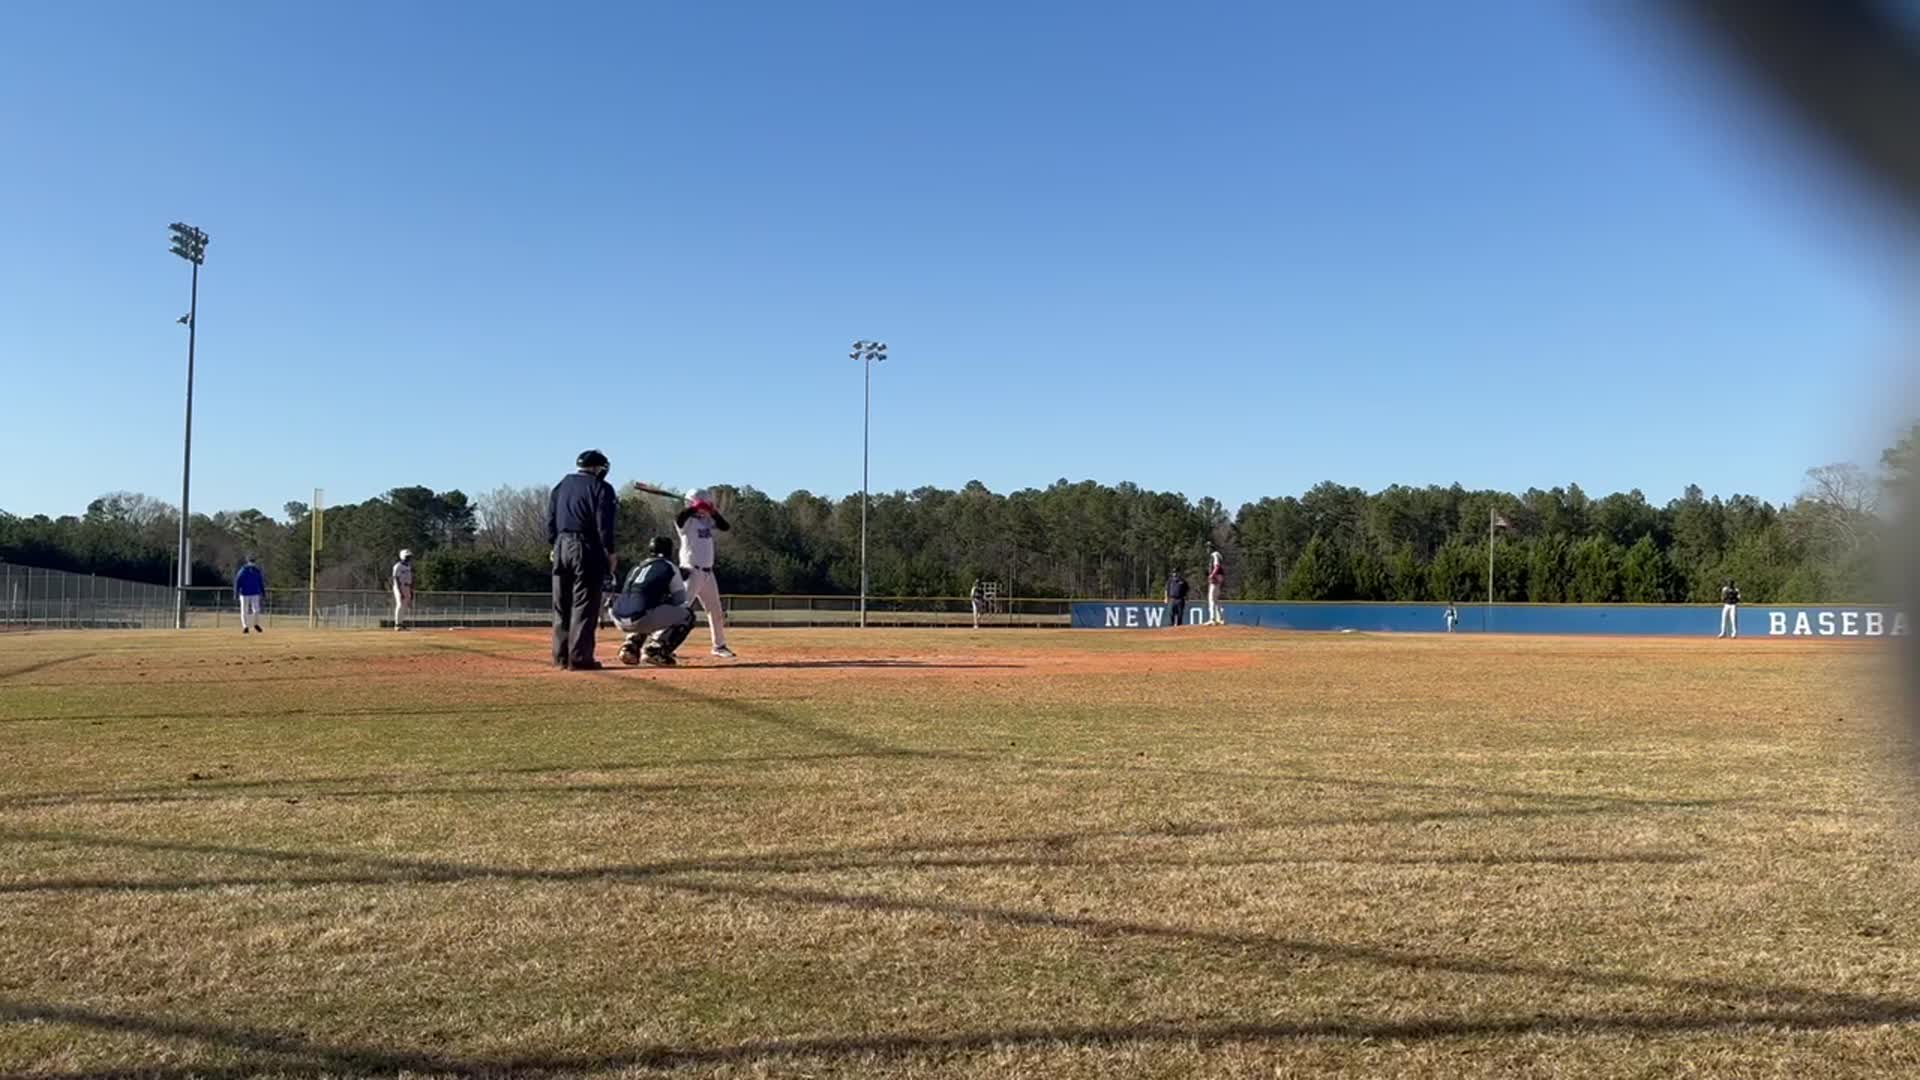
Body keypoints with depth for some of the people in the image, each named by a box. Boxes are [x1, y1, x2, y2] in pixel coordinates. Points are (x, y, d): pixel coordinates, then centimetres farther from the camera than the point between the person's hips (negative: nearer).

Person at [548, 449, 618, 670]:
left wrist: (555, 546, 16)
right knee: (584, 605, -4)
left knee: (561, 604, 10)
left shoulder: (560, 486, 15)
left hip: (561, 547, 6)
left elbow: (550, 521, 13)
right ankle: (579, 658, -7)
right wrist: (610, 552, -8)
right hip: (587, 549, -6)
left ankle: (561, 656, 13)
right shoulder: (600, 487, -3)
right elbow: (604, 524, -11)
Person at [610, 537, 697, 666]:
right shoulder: (669, 567, 10)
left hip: (619, 620, 7)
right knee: (687, 615, 12)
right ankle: (655, 650, -3)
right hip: (640, 618, -7)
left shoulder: (637, 568, 28)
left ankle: (631, 647, 17)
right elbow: (681, 602, 12)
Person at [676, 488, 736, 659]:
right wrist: (696, 507, -26)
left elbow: (725, 526, 5)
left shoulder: (707, 519, 11)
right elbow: (678, 518, -32)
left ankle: (719, 645, 30)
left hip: (708, 572, 8)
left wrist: (714, 511, -6)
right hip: (692, 572, -8)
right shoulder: (687, 520, -9)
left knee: (716, 611, 16)